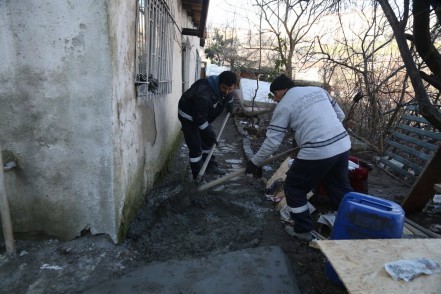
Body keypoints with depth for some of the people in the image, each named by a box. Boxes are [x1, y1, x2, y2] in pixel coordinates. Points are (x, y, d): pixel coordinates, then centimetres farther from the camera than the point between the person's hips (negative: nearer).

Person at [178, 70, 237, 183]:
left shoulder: (227, 90, -13)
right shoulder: (204, 95, -40)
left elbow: (228, 97, 14)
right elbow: (200, 119, -32)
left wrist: (230, 108, 27)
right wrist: (210, 134, -24)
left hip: (203, 115, 8)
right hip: (189, 117, -8)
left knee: (207, 140, 16)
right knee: (195, 147, -9)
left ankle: (210, 166, 34)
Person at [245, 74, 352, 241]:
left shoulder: (284, 105, -2)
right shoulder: (319, 90, 17)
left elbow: (272, 141, -4)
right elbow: (340, 115, 22)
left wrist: (255, 162, 7)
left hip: (317, 153, -7)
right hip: (343, 145, 8)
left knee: (294, 188, 12)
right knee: (341, 189, 23)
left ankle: (303, 230, 24)